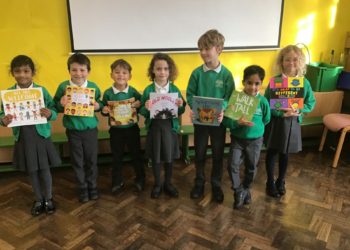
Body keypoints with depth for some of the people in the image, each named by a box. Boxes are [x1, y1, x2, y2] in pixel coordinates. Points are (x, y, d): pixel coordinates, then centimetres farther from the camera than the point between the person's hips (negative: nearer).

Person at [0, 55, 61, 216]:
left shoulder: (42, 91, -7)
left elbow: (55, 113, -6)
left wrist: (49, 114, -27)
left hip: (41, 136, -2)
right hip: (23, 138, 2)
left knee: (44, 169, 8)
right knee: (31, 171, 14)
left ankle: (48, 199, 29)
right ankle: (38, 200, 33)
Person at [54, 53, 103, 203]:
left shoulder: (93, 87, -5)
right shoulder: (63, 87, -7)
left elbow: (100, 103, 8)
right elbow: (55, 106, 1)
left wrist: (98, 106, -14)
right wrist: (61, 104, -20)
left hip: (90, 129, 0)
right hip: (73, 130, 0)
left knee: (91, 160, 12)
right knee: (77, 162, 11)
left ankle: (92, 186, 31)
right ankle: (82, 188, 29)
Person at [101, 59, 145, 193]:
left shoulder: (133, 91, -7)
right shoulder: (108, 93, -6)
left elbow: (141, 105, 1)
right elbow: (104, 111, 3)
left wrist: (139, 104, -20)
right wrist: (104, 111, -18)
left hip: (132, 128, 0)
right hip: (116, 130, 1)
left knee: (136, 155, 13)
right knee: (117, 157, 13)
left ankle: (140, 179, 31)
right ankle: (117, 182, 30)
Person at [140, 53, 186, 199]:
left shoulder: (175, 89, -1)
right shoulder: (148, 90, -5)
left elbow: (180, 112, 4)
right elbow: (142, 112, -1)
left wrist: (180, 106, -17)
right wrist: (146, 108, -22)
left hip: (170, 125, 1)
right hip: (154, 126, -1)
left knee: (169, 156, 11)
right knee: (155, 157, 9)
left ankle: (168, 183, 31)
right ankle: (157, 185, 29)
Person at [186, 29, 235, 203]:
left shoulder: (226, 74, -8)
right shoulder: (197, 73, -5)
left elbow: (230, 97, -7)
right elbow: (190, 94, -2)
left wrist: (222, 110, -26)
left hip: (218, 120, -1)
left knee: (218, 154, 12)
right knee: (199, 153, 13)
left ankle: (216, 185, 31)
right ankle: (199, 182, 33)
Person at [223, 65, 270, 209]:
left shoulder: (263, 101, -10)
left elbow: (266, 120, 8)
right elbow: (226, 120, -15)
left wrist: (255, 126, 0)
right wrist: (238, 122, -30)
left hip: (255, 140, 1)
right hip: (237, 139, -1)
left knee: (251, 168, 15)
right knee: (232, 165, -9)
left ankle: (246, 189, 41)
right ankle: (239, 191, 14)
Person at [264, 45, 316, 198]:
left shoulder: (304, 82, -4)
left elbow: (311, 103, 2)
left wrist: (298, 111, -16)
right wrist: (282, 113, -24)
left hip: (293, 123, 3)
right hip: (276, 122, -2)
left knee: (285, 154, 17)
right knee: (272, 153, 11)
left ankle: (281, 181, 36)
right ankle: (270, 183, 28)